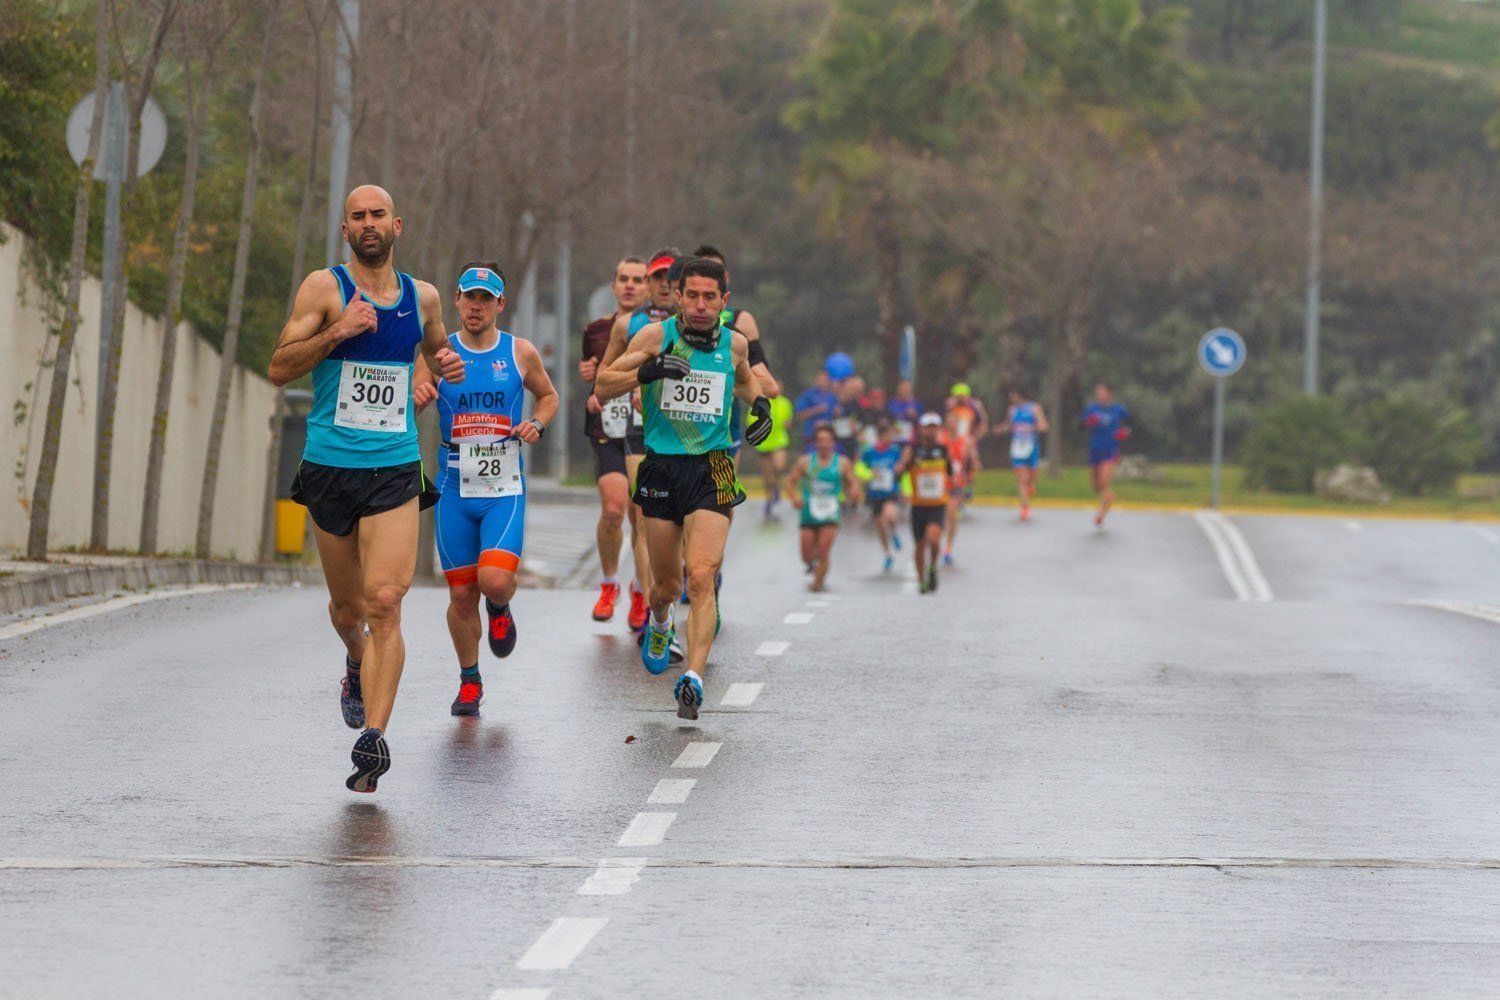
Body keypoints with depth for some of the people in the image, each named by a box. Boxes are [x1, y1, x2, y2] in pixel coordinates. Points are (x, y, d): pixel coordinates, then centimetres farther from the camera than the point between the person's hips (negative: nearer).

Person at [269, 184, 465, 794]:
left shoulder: (422, 297, 9)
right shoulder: (324, 288, -1)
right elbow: (279, 368, -7)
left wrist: (446, 362, 8)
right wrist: (336, 332, -20)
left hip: (395, 472, 1)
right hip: (330, 469, 0)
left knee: (384, 602, -15)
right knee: (347, 608, 12)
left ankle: (373, 736, -19)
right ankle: (357, 663, 47)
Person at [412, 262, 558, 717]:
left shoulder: (521, 353, 1)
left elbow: (548, 395, 19)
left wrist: (538, 424, -2)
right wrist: (415, 398, -24)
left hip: (505, 488, -1)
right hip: (455, 490, 1)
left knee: (495, 579, -19)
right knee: (461, 594, 4)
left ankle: (500, 609, 18)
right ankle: (469, 681, 23)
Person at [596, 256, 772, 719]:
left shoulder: (734, 343, 6)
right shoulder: (656, 335, -1)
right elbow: (603, 387, -1)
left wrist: (759, 404, 9)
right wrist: (646, 371, -18)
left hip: (712, 471, 0)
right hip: (662, 468, 0)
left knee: (701, 576, -18)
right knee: (667, 585, 11)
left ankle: (693, 677, -23)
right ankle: (658, 622, 47)